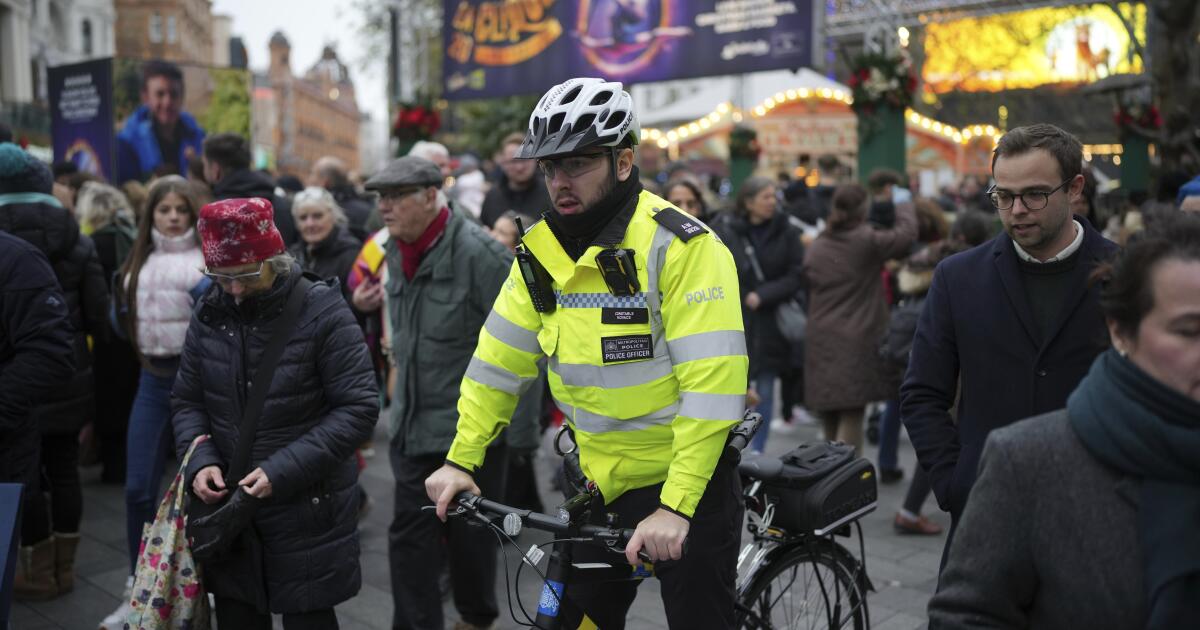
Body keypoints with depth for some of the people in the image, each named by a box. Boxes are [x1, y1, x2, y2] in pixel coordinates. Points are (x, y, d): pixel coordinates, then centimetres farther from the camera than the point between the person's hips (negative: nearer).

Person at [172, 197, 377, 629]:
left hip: (307, 511, -4)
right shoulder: (209, 313, 3)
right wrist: (200, 461, -8)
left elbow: (358, 409, -14)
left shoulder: (322, 311, -13)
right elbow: (187, 401, 11)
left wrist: (283, 471, -20)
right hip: (228, 508, 4)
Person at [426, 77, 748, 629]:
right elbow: (498, 359, 7)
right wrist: (460, 459, 3)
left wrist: (675, 506, -29)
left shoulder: (682, 247, -21)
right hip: (604, 483, 6)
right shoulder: (544, 251, 0)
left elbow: (713, 386, -26)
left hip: (687, 480, -6)